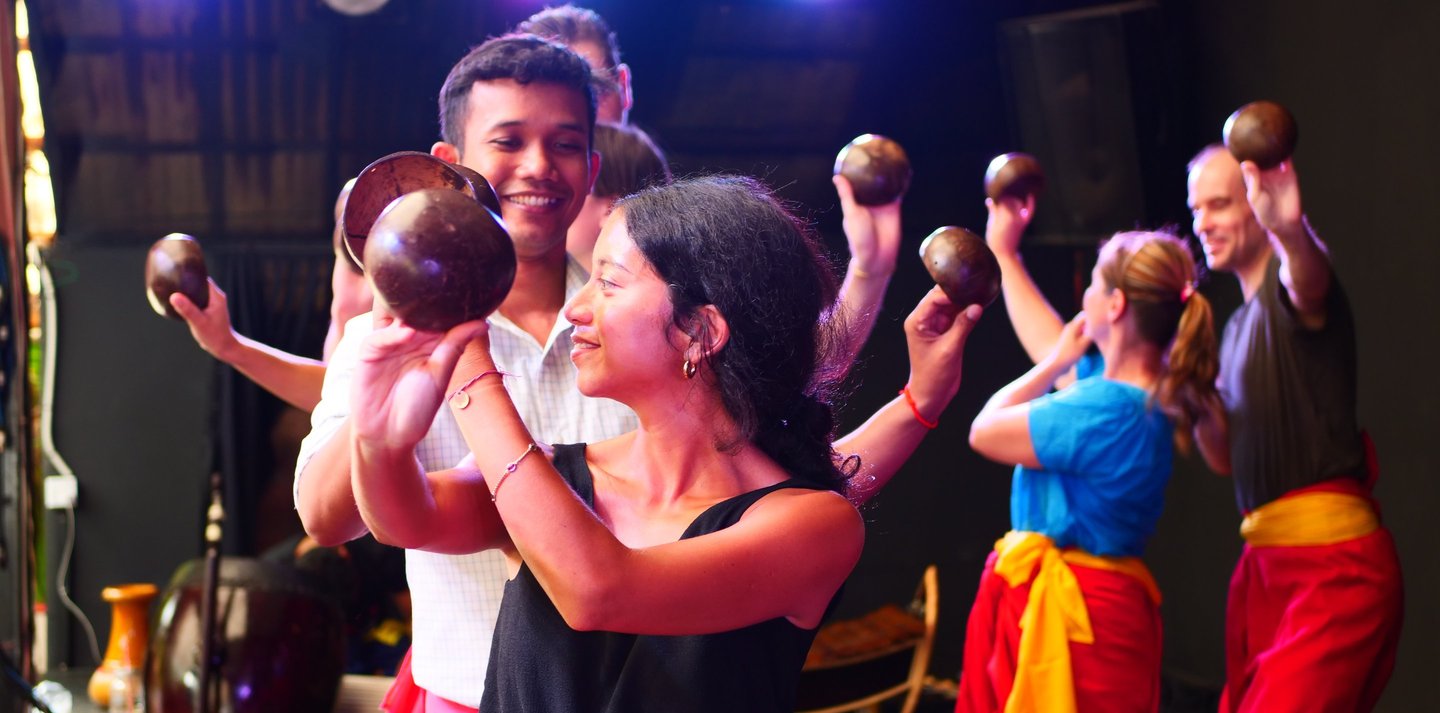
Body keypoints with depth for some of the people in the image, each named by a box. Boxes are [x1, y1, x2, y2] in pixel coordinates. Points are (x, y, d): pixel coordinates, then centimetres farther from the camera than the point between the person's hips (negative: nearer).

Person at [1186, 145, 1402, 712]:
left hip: (1333, 562, -9)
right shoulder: (1240, 324, 18)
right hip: (1265, 559, 9)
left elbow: (1309, 283, -37)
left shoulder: (1287, 287, -9)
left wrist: (1290, 233, -58)